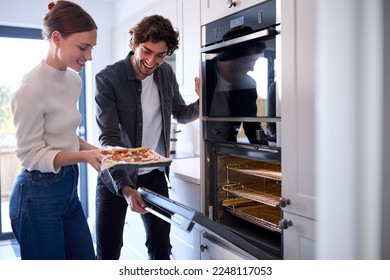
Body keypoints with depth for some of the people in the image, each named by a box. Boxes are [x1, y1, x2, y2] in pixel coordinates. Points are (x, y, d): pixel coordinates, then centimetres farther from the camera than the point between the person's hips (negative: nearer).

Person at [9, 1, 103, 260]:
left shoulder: (74, 80, 3)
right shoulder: (31, 89, -20)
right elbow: (31, 155, -15)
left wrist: (94, 150, -3)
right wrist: (83, 156, -25)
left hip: (69, 189, 8)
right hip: (38, 196, -8)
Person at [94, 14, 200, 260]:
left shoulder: (166, 73, -2)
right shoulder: (108, 79, -17)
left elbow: (181, 114, 10)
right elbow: (109, 138, -21)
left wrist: (203, 101, -12)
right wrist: (124, 187, -32)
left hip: (155, 174, 4)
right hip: (116, 175, -3)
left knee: (161, 248, 8)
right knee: (108, 251, 5)